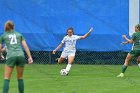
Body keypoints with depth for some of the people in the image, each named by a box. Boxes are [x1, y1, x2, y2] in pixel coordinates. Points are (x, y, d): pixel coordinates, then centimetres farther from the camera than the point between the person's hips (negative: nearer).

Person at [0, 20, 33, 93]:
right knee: (20, 78, 14)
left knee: (7, 78, 0)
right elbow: (25, 46, 10)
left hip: (11, 57, -2)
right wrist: (30, 57, 8)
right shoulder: (19, 34, 19)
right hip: (21, 56, 2)